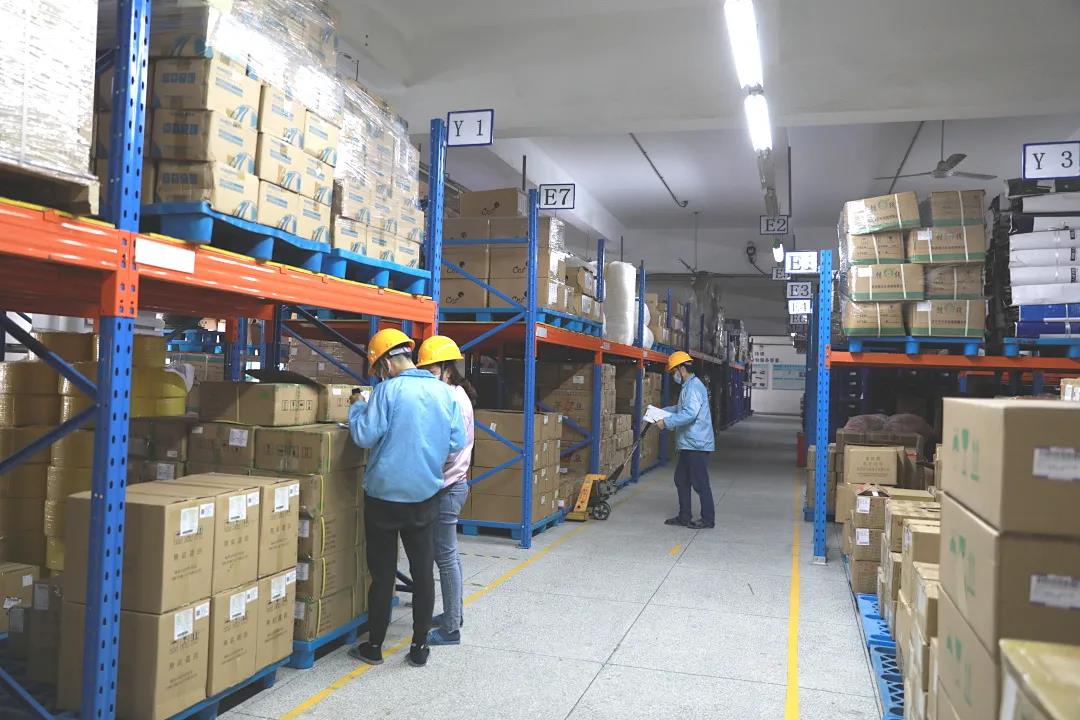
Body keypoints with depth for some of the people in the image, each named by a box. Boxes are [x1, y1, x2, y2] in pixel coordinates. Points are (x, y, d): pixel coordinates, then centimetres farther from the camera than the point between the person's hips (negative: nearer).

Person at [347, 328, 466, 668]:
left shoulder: (388, 390, -13)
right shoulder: (444, 391, 1)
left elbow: (366, 436, -13)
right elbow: (457, 443, 2)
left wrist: (357, 408, 4)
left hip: (384, 494, -3)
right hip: (425, 495, 4)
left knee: (382, 572, 7)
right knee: (423, 570, 11)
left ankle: (374, 646, 19)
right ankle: (420, 646, 19)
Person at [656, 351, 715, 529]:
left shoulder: (693, 387, -17)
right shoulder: (689, 386, 16)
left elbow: (689, 413, -28)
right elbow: (681, 408, 29)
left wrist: (667, 422, -22)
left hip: (697, 444, -11)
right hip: (689, 443, 11)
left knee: (700, 482, -2)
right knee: (681, 480, 15)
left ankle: (708, 519, 7)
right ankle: (684, 516, 23)